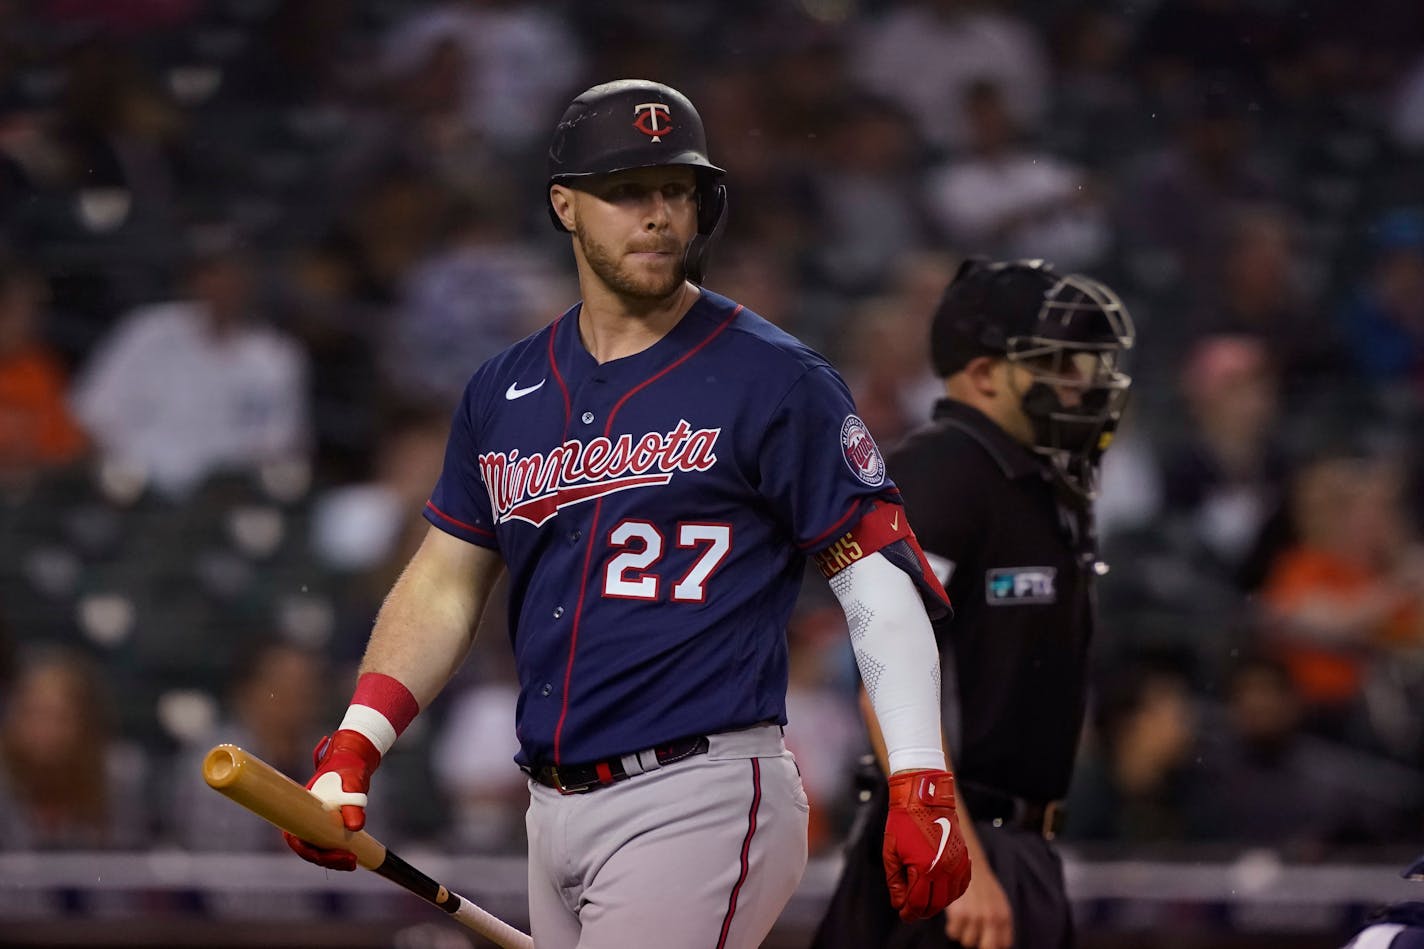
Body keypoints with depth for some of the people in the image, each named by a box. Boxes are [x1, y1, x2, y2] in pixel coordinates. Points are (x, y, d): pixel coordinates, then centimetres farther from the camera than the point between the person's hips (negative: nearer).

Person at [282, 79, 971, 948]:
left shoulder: (773, 380, -4)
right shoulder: (506, 390, 13)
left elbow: (883, 584, -5)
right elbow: (446, 585, 18)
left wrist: (922, 788, -14)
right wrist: (353, 747, 4)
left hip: (700, 805, -6)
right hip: (555, 809, 6)